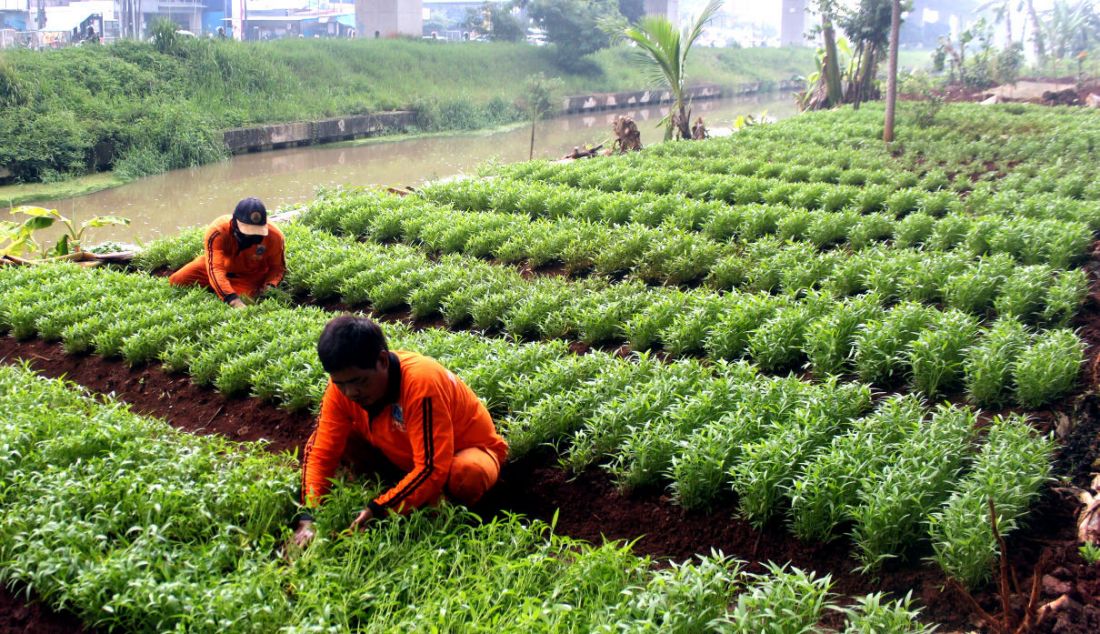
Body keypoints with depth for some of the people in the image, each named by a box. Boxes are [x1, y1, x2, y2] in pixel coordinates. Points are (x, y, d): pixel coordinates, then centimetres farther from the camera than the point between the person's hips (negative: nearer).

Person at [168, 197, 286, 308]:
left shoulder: (274, 237, -32)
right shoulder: (217, 231, -38)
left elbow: (278, 267, -13)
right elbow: (215, 268, -46)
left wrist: (269, 285, -37)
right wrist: (234, 300, -59)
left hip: (249, 277, 0)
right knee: (177, 281, -10)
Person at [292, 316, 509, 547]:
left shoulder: (421, 381, -37)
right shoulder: (343, 384, -20)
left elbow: (431, 469, -38)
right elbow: (321, 453, -17)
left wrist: (377, 511, -43)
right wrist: (307, 519, -30)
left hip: (468, 451, -5)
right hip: (405, 457, 5)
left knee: (466, 475, -40)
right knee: (339, 439, -15)